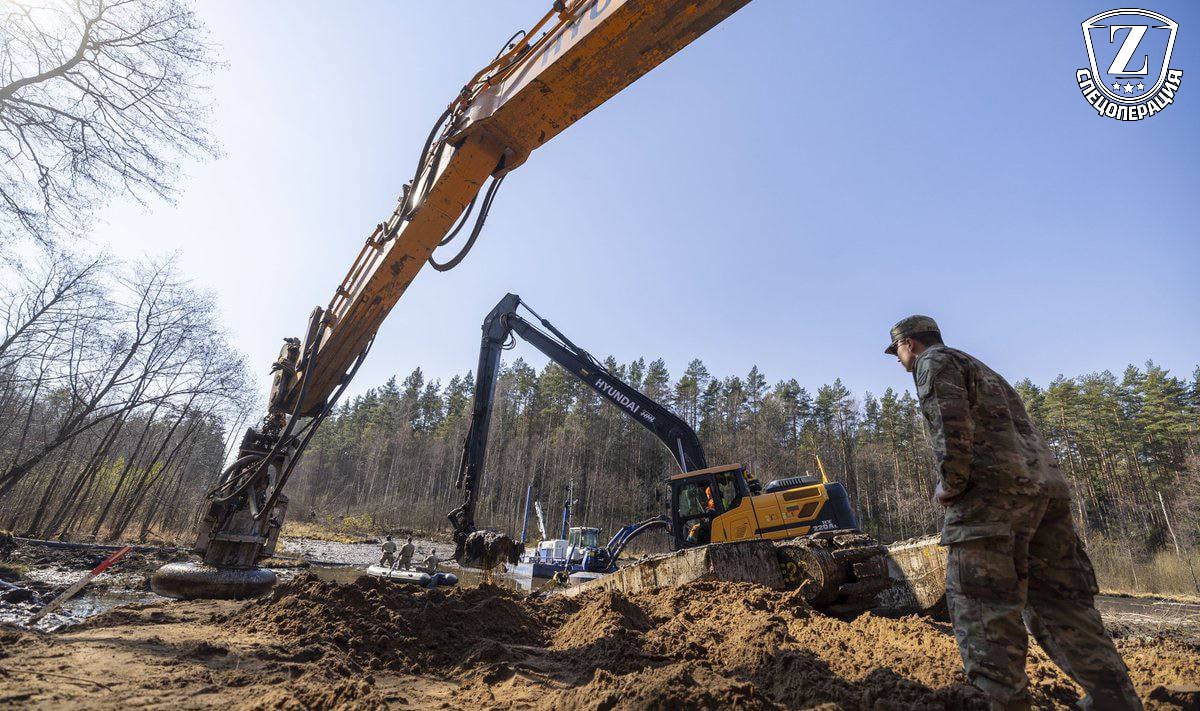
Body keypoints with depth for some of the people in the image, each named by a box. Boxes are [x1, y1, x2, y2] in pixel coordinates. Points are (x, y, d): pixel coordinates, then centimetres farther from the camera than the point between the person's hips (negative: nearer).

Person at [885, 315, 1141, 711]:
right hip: (1046, 484, 9)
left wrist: (948, 485, -9)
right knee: (1062, 607, 11)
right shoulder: (978, 367, 32)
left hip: (993, 488, -9)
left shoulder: (934, 361, 4)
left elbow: (951, 423, -15)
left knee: (983, 608, -6)